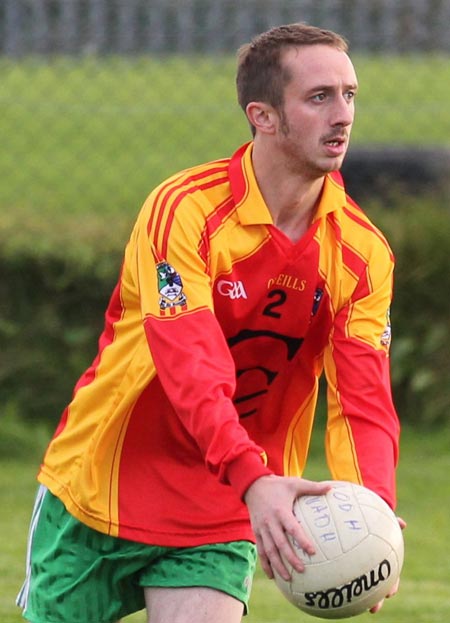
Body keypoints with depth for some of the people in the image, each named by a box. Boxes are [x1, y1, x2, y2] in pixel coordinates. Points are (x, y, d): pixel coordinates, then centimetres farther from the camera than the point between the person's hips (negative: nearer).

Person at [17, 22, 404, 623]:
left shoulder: (363, 252, -6)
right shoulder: (184, 211, -19)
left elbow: (363, 399, -13)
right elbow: (193, 373, -30)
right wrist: (254, 480, -46)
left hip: (223, 519, 3)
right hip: (99, 485, -3)